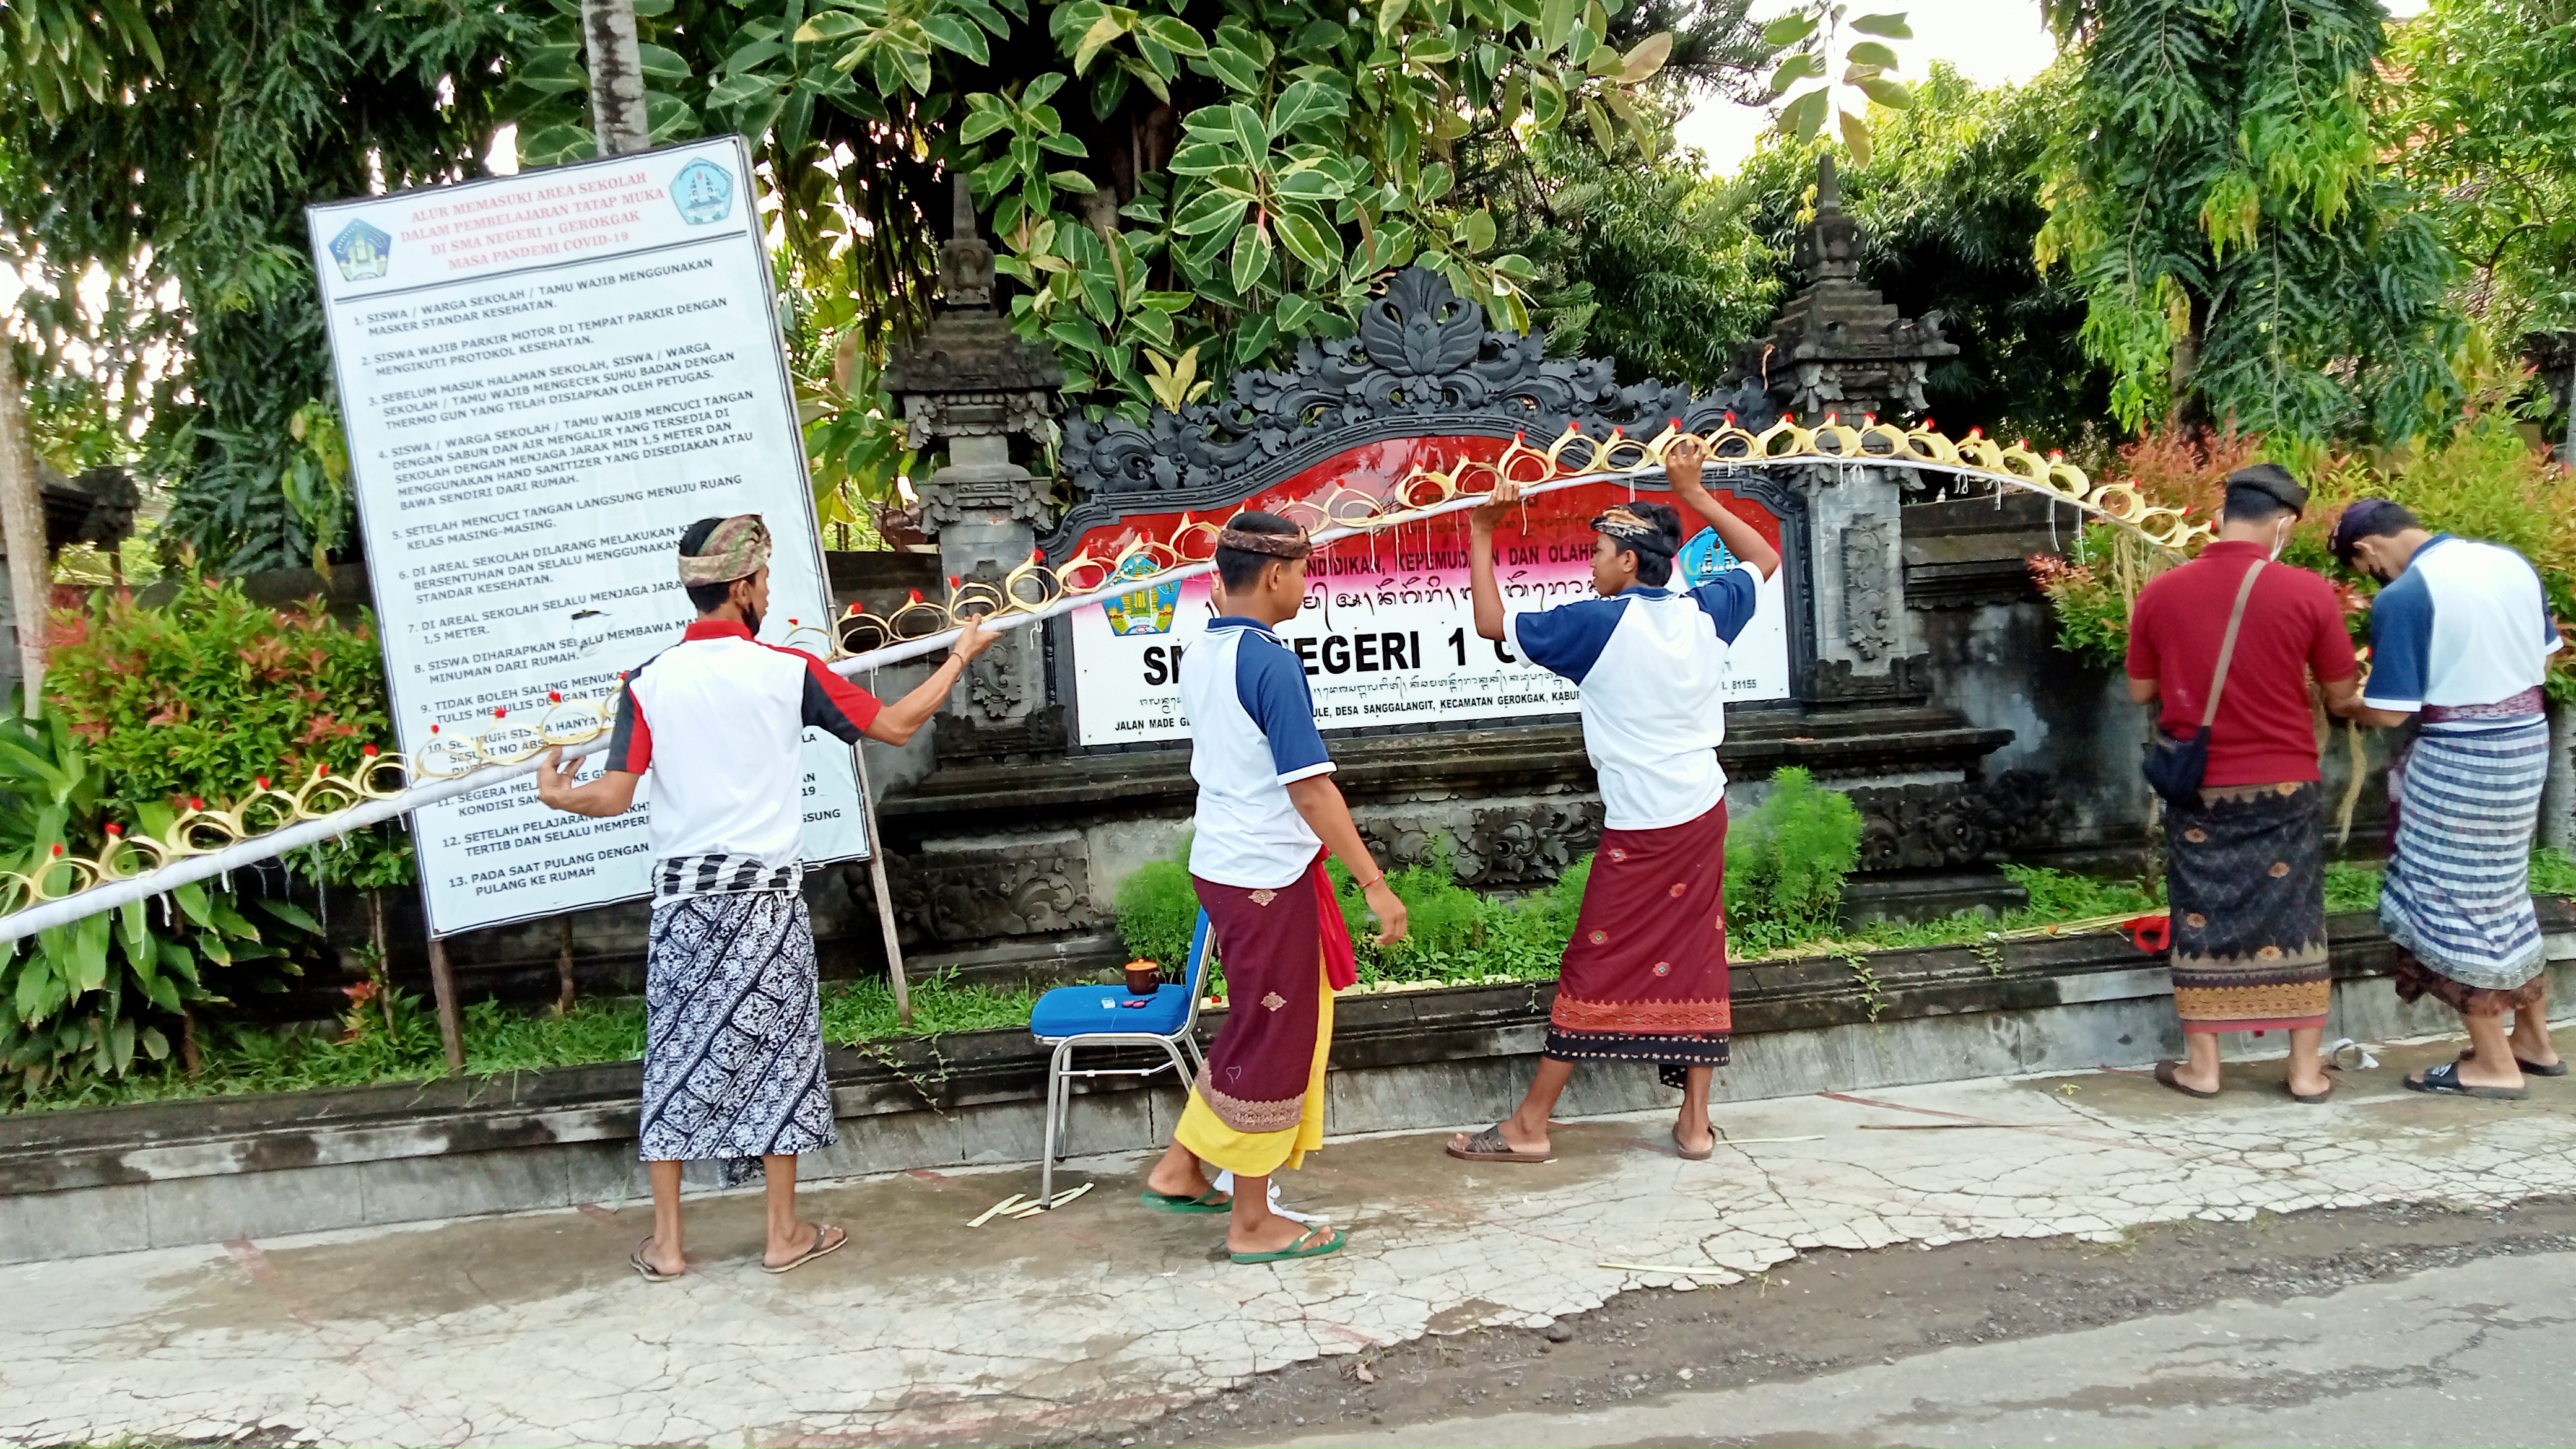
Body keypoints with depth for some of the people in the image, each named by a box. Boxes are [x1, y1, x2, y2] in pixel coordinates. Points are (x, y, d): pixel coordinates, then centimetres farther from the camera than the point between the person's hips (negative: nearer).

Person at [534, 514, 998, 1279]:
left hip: (682, 895, 2)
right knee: (777, 1054, 9)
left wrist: (558, 794, 14)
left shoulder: (648, 681, -4)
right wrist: (961, 655, 12)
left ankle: (665, 1243, 17)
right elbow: (895, 726, -1)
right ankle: (785, 1233, 18)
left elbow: (612, 797, -8)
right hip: (765, 894, -2)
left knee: (677, 1058, 10)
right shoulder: (787, 671, -7)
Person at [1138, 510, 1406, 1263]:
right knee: (1274, 1040, 4)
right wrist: (1373, 882, -20)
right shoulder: (1271, 663, -20)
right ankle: (1253, 1224, 16)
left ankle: (1180, 1170, 28)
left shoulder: (1200, 654, 6)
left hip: (1218, 862, 9)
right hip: (1269, 876, -9)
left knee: (1256, 1027, 23)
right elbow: (1310, 786, -23)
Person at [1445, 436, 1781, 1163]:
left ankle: (1529, 1125, 8)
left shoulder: (1601, 625, -14)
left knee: (1596, 968, 0)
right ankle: (1696, 1122, 16)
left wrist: (1481, 534, 1)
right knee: (1695, 960, 11)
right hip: (1704, 812, 6)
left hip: (1640, 829, -6)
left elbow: (1493, 622, -7)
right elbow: (1764, 559, 22)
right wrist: (1695, 494, 21)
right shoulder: (1705, 612, 2)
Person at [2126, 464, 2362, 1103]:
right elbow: (2341, 696, -1)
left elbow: (2141, 692, 4)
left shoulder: (2161, 592, -5)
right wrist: (2355, 697, 23)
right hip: (2285, 786, -1)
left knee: (2201, 921, 10)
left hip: (2198, 787, 1)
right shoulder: (2308, 593, -9)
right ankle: (2307, 1069, 16)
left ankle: (2201, 1066, 14)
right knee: (2293, 920, 10)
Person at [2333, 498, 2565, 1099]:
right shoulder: (2511, 561, 4)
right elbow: (2544, 659, 14)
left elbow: (2389, 712, -18)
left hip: (2460, 760, -8)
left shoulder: (2402, 597, -20)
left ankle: (2495, 1064, 12)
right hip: (2527, 741, 8)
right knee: (2503, 892, 20)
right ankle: (2535, 1040, 32)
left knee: (2455, 901, 4)